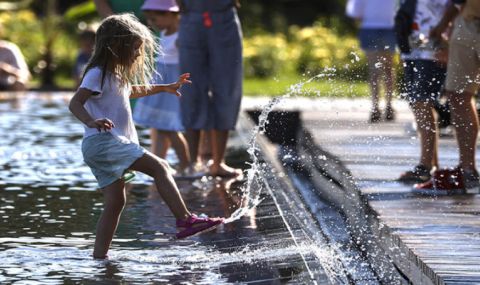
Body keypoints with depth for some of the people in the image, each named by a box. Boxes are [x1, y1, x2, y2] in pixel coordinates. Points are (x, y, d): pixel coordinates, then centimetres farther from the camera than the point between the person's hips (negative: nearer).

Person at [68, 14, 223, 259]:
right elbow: (75, 103, -20)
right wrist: (91, 122, -38)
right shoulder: (97, 74, -9)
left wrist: (165, 88, 47)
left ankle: (99, 257, 8)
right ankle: (185, 220, -29)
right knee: (159, 167, -19)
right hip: (102, 141, -11)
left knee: (115, 202, 8)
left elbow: (132, 91, 44)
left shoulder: (117, 75, 22)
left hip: (103, 147, 11)